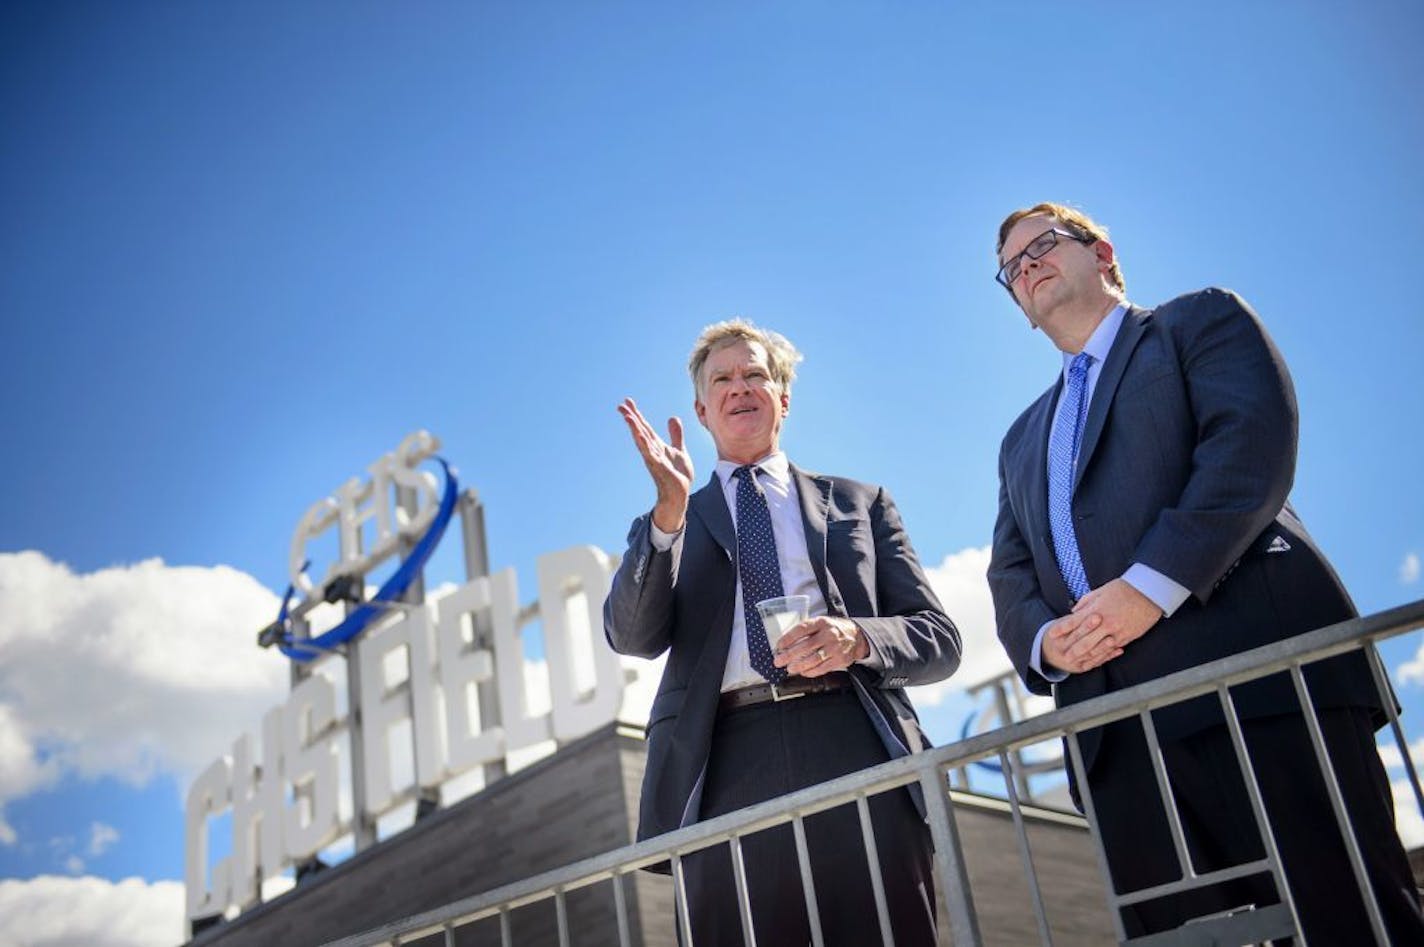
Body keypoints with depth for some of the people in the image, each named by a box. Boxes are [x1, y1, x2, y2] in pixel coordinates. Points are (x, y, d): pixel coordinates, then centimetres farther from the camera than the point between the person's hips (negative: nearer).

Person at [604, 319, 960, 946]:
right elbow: (631, 636, 3)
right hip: (726, 770, 0)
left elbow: (939, 639, 13)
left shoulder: (858, 503, 20)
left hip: (855, 748, 0)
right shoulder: (669, 525, 20)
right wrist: (671, 510, -10)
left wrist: (858, 638, -10)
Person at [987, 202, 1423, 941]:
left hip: (1257, 672, -5)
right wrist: (1043, 640, -3)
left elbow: (1254, 443, -5)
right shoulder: (1023, 438, 30)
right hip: (1117, 725, 5)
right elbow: (1010, 575, 20)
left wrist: (1151, 584, -15)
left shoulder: (1201, 321, 15)